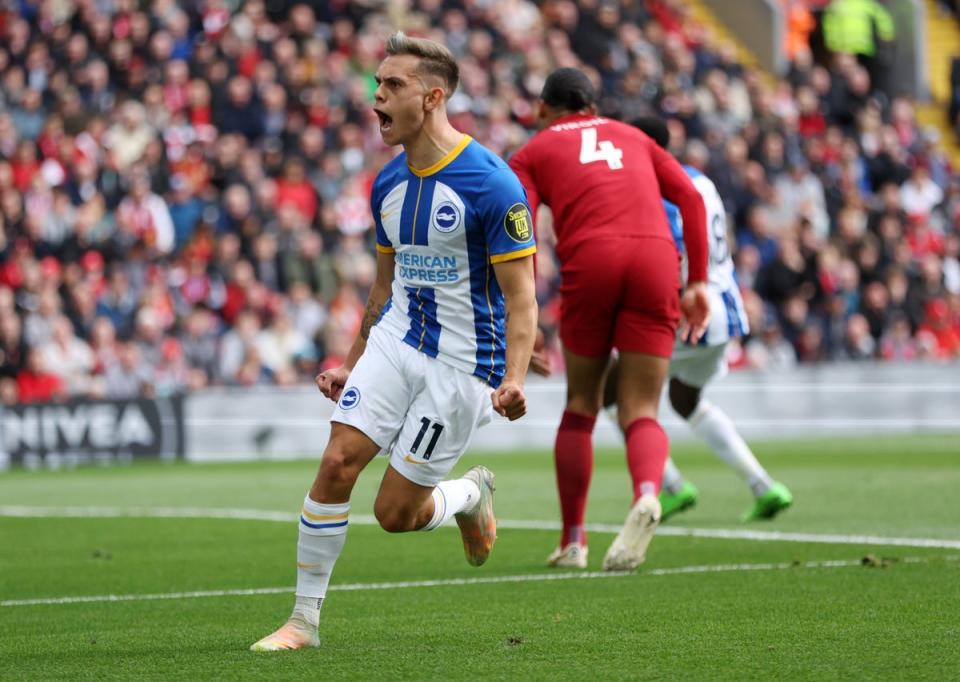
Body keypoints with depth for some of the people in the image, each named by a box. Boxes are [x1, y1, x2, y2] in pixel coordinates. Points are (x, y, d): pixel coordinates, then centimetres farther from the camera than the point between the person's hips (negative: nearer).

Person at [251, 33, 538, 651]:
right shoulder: (389, 184, 6)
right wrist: (352, 367, 20)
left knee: (395, 513, -4)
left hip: (462, 363, -6)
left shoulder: (491, 183, -17)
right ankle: (305, 617, -2)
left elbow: (520, 295, -15)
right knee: (337, 463, -12)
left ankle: (472, 495, 30)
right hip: (393, 344, 6)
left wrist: (514, 378, -29)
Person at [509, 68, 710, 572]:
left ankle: (573, 542, 17)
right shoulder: (632, 138, 29)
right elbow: (690, 197, 17)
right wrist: (698, 282, 15)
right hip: (656, 261, 2)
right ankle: (647, 495, -30)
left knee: (582, 405, 17)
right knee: (641, 413, 3)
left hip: (589, 262, -2)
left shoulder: (532, 154, 20)